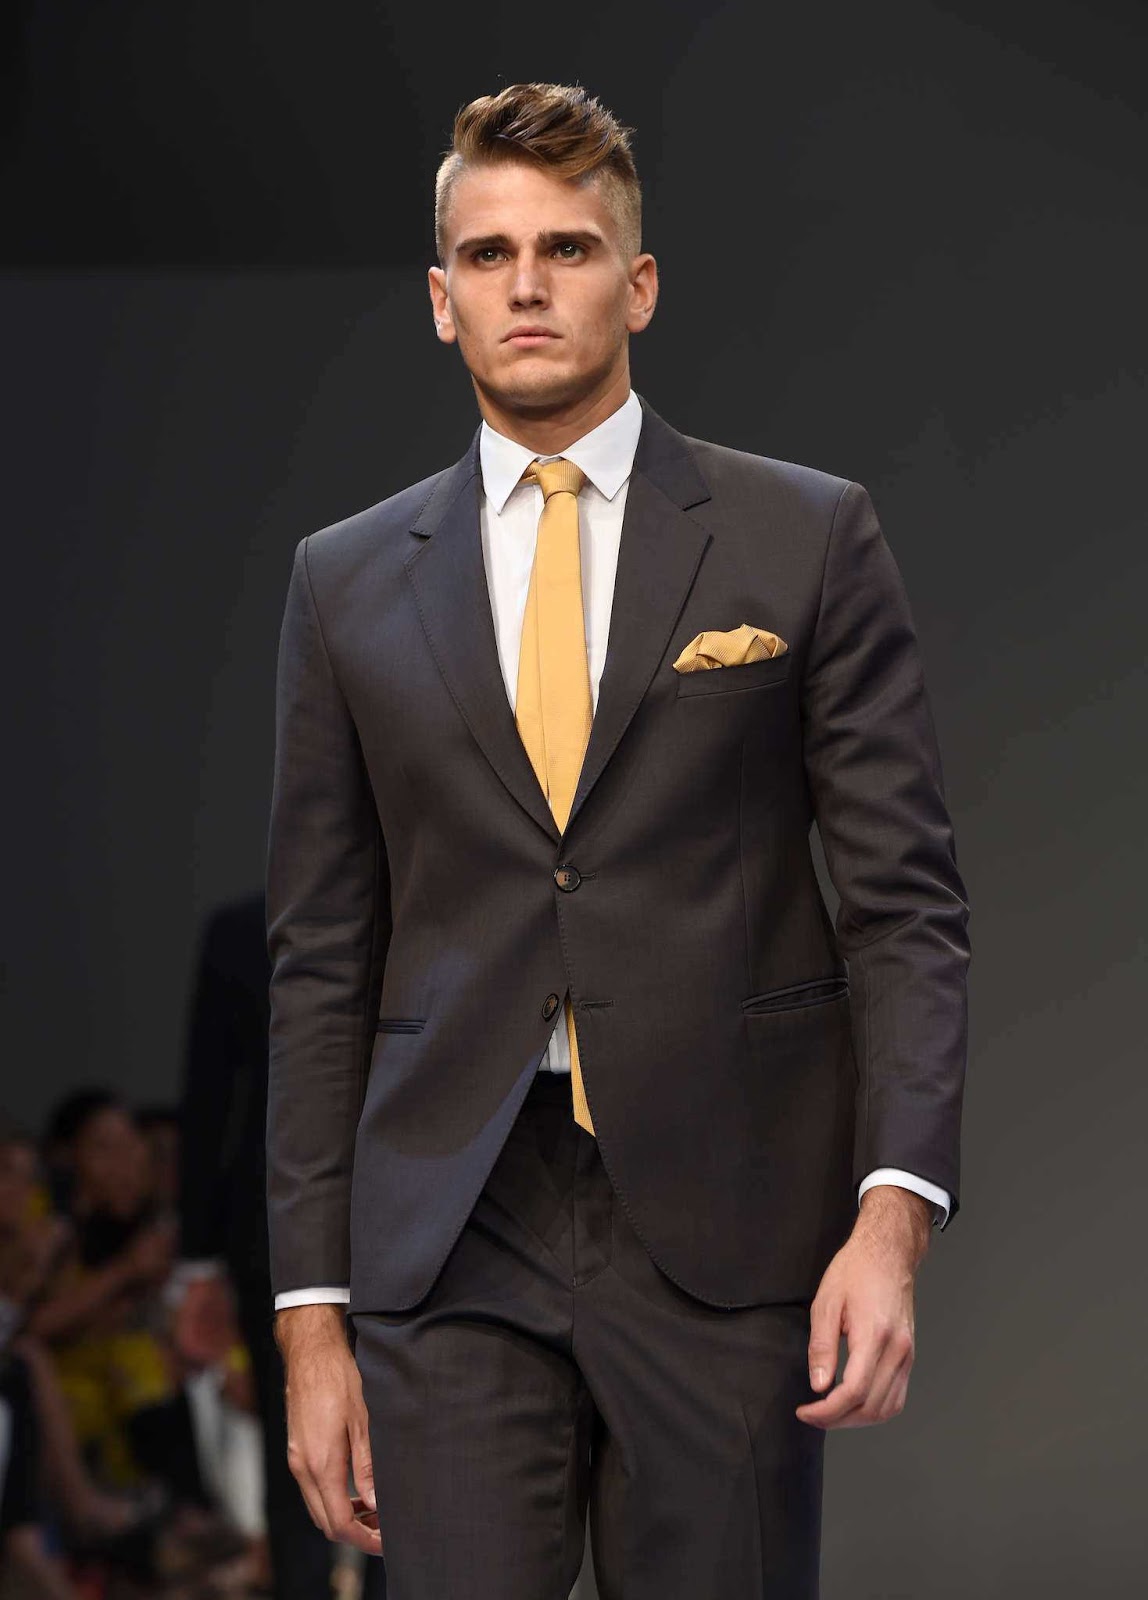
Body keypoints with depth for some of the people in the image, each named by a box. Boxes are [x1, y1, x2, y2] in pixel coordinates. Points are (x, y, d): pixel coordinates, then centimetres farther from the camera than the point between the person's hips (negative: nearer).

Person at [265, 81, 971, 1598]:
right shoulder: (348, 581, 11)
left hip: (727, 1236, -1)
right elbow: (321, 961, 10)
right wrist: (312, 1315, 5)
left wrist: (895, 1211, -12)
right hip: (452, 1245, 1)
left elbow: (906, 900, 2)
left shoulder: (808, 538, 5)